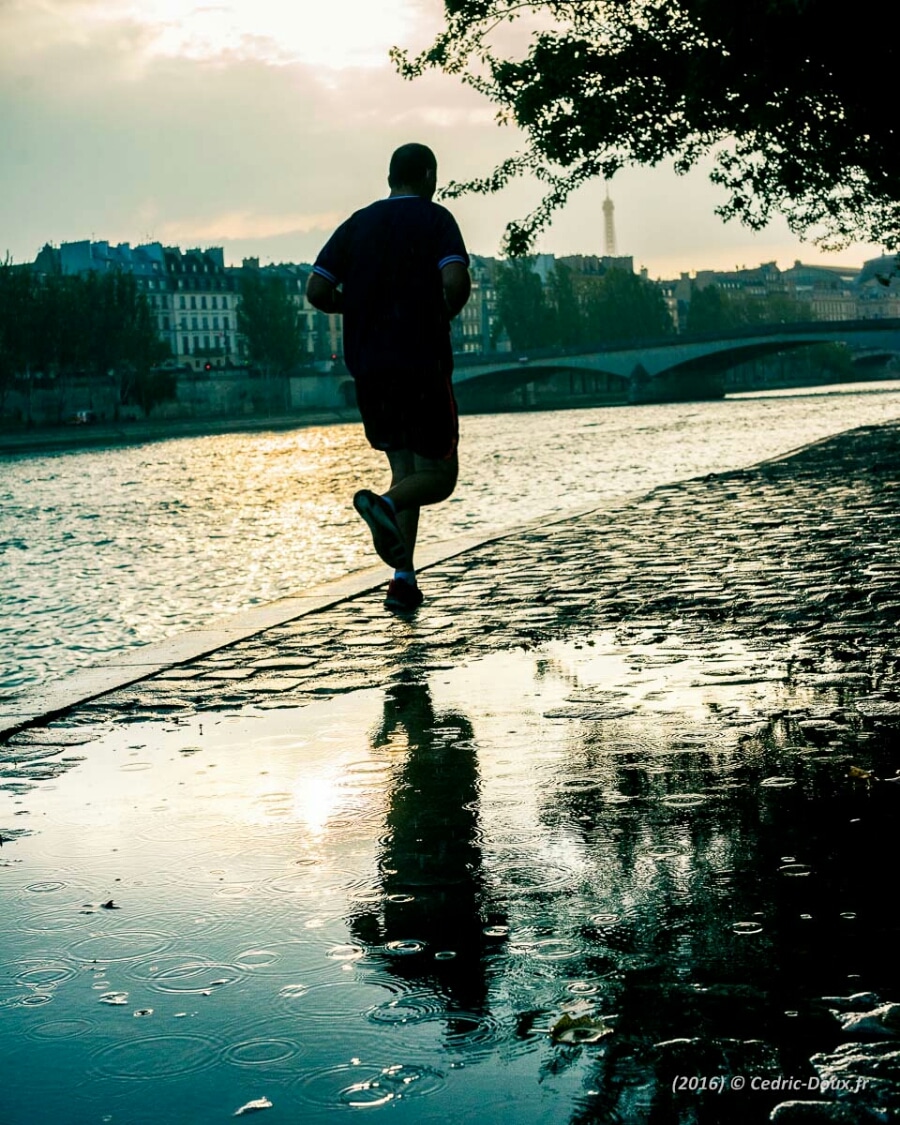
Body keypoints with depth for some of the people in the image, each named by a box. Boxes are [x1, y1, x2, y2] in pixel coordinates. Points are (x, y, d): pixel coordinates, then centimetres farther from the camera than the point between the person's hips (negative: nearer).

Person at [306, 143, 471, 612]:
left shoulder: (356, 224, 12)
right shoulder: (435, 219, -1)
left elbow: (317, 291, 3)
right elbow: (456, 283, -17)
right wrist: (443, 316, 3)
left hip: (367, 367, 5)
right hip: (422, 364, -5)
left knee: (405, 470, 14)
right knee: (439, 475, 3)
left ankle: (404, 577, 0)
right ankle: (384, 504, -29)